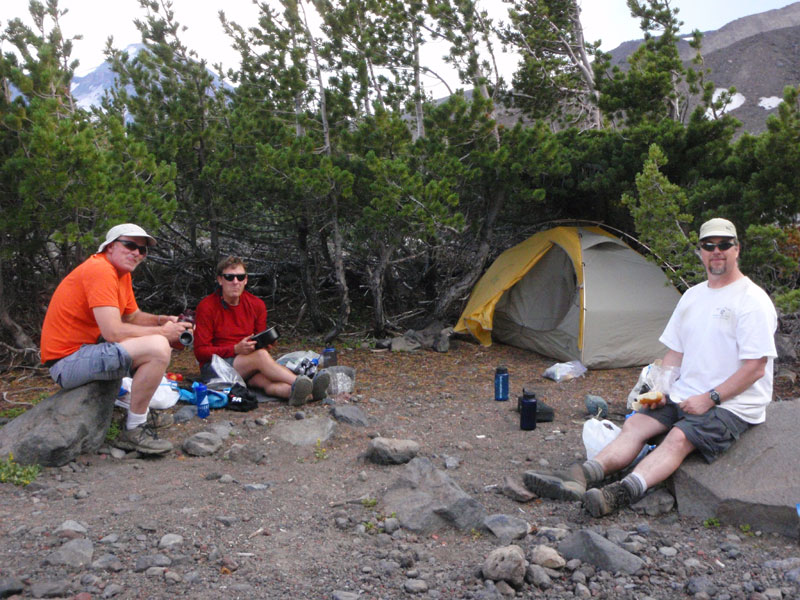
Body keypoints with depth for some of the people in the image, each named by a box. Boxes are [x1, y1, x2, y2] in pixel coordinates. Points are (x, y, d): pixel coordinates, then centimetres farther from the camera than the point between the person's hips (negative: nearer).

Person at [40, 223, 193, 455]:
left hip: (86, 347, 11)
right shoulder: (100, 270, -19)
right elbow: (113, 332, -27)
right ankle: (134, 431, -15)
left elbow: (133, 316, 20)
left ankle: (142, 412, 23)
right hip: (67, 360, -11)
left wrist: (163, 321, 0)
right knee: (157, 347, -27)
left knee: (159, 340, 20)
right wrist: (161, 332, -16)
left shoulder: (122, 273, 12)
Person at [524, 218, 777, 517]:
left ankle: (623, 492, -49)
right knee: (636, 424, -14)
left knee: (679, 437, -31)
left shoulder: (753, 300, -9)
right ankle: (583, 476, -31)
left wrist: (710, 398, -17)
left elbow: (755, 368, -14)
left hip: (734, 406, -7)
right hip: (685, 394, 7)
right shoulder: (692, 295, 14)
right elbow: (675, 351, 17)